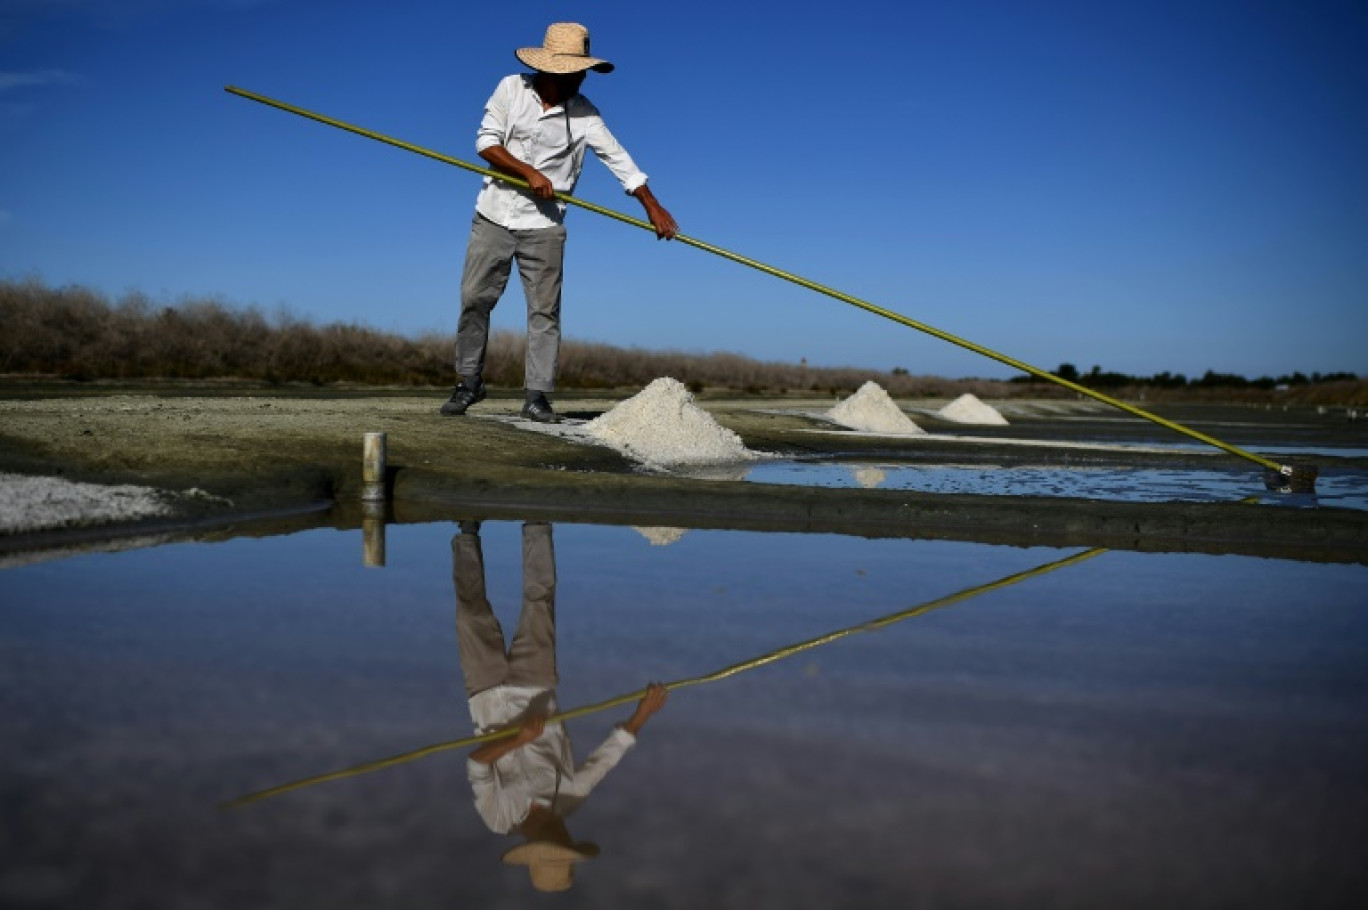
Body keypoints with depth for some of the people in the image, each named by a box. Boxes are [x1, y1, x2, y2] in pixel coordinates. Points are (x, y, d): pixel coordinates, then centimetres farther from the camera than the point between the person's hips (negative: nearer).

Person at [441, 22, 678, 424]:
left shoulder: (583, 114, -3)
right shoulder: (512, 89, -2)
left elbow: (619, 160, -5)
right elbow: (486, 141, -5)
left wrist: (653, 207, -11)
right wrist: (528, 172, -16)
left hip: (543, 227, 0)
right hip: (494, 217, 0)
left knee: (545, 311, -3)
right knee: (474, 299, 1)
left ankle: (536, 395, 4)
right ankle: (469, 383, 15)